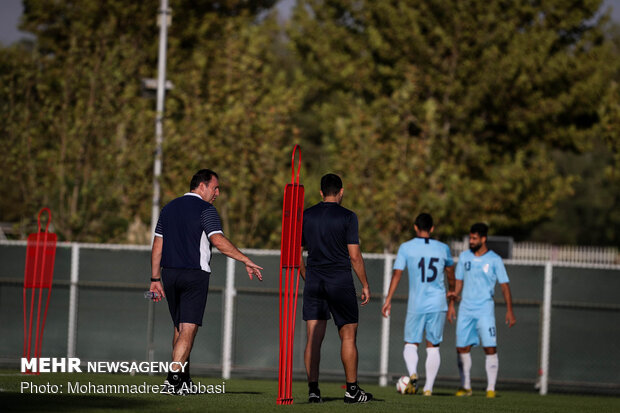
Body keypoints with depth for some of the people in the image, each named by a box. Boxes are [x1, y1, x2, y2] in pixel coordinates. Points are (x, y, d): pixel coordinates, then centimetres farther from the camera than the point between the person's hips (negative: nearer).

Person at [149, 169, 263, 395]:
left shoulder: (169, 208, 15)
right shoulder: (205, 209, -6)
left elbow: (158, 245, 14)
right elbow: (218, 241, -19)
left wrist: (155, 279, 17)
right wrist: (247, 261, -17)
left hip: (170, 274, 6)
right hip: (195, 274, -6)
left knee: (180, 327, 16)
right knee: (189, 328, -7)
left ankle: (183, 380, 20)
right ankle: (173, 380, -17)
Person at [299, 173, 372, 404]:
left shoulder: (306, 216, 7)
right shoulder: (347, 217, -6)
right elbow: (355, 256, -8)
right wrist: (365, 285, 0)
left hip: (314, 281, 4)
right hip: (341, 281, -4)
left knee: (314, 338, 2)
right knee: (348, 336, 5)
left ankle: (313, 389, -4)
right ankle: (352, 390, 6)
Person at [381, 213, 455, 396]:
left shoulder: (406, 248, -2)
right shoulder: (443, 249, 6)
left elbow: (397, 273, -7)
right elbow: (450, 273, 22)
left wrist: (388, 300, -4)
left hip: (416, 304, -2)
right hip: (438, 304, 2)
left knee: (410, 343, 9)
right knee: (433, 346, 9)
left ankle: (413, 374, -19)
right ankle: (428, 387, 5)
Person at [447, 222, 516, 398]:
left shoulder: (494, 260, -3)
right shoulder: (464, 257, 8)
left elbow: (504, 286, -1)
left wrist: (509, 311, -7)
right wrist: (452, 304, 11)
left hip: (485, 310, -4)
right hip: (465, 309, 4)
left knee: (490, 348, -10)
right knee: (462, 348, 2)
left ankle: (490, 388, -5)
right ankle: (466, 386, 13)